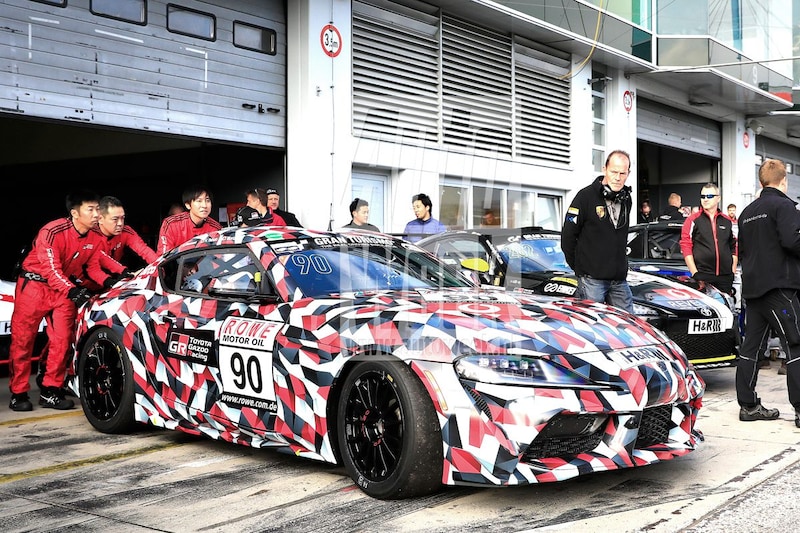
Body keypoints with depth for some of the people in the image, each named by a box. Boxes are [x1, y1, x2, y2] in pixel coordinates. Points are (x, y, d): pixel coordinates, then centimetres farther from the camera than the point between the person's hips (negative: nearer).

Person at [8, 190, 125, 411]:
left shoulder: (95, 239, -7)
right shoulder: (53, 231, -25)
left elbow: (93, 266, 3)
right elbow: (51, 268, -29)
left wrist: (107, 280, -18)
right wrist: (72, 291, -41)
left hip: (66, 288, 5)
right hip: (35, 283, -5)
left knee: (62, 340, 0)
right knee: (22, 339, 0)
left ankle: (51, 391, 10)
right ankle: (18, 393, 8)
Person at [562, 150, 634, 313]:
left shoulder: (626, 199, 13)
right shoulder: (586, 196, -7)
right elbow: (568, 235, -6)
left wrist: (620, 266, 17)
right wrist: (578, 267, -2)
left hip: (619, 280, 6)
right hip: (592, 279, -6)